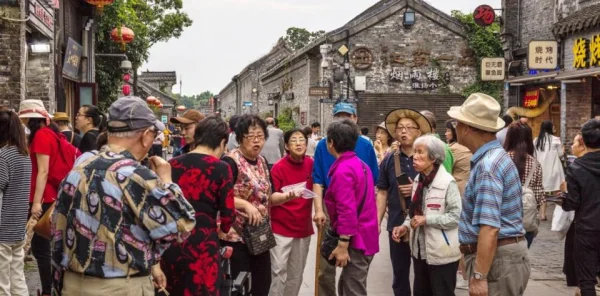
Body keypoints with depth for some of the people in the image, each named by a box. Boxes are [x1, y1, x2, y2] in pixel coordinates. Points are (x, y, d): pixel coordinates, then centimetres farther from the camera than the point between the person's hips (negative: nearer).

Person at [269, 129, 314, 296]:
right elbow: (271, 198, -17)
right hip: (281, 228, -4)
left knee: (296, 275, 11)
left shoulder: (311, 164, 1)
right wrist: (288, 196, -35)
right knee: (278, 272, -6)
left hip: (303, 228, 4)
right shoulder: (279, 167, -12)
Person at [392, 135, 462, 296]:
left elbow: (456, 216, -20)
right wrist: (405, 226, -1)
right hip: (420, 250, 7)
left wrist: (427, 220, -21)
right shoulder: (418, 180, 7)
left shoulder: (447, 182, -16)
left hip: (442, 253, -7)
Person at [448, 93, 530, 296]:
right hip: (505, 254, 10)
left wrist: (479, 276, -29)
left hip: (496, 259, -10)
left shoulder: (487, 166, -21)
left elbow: (490, 228, -28)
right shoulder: (495, 156, 13)